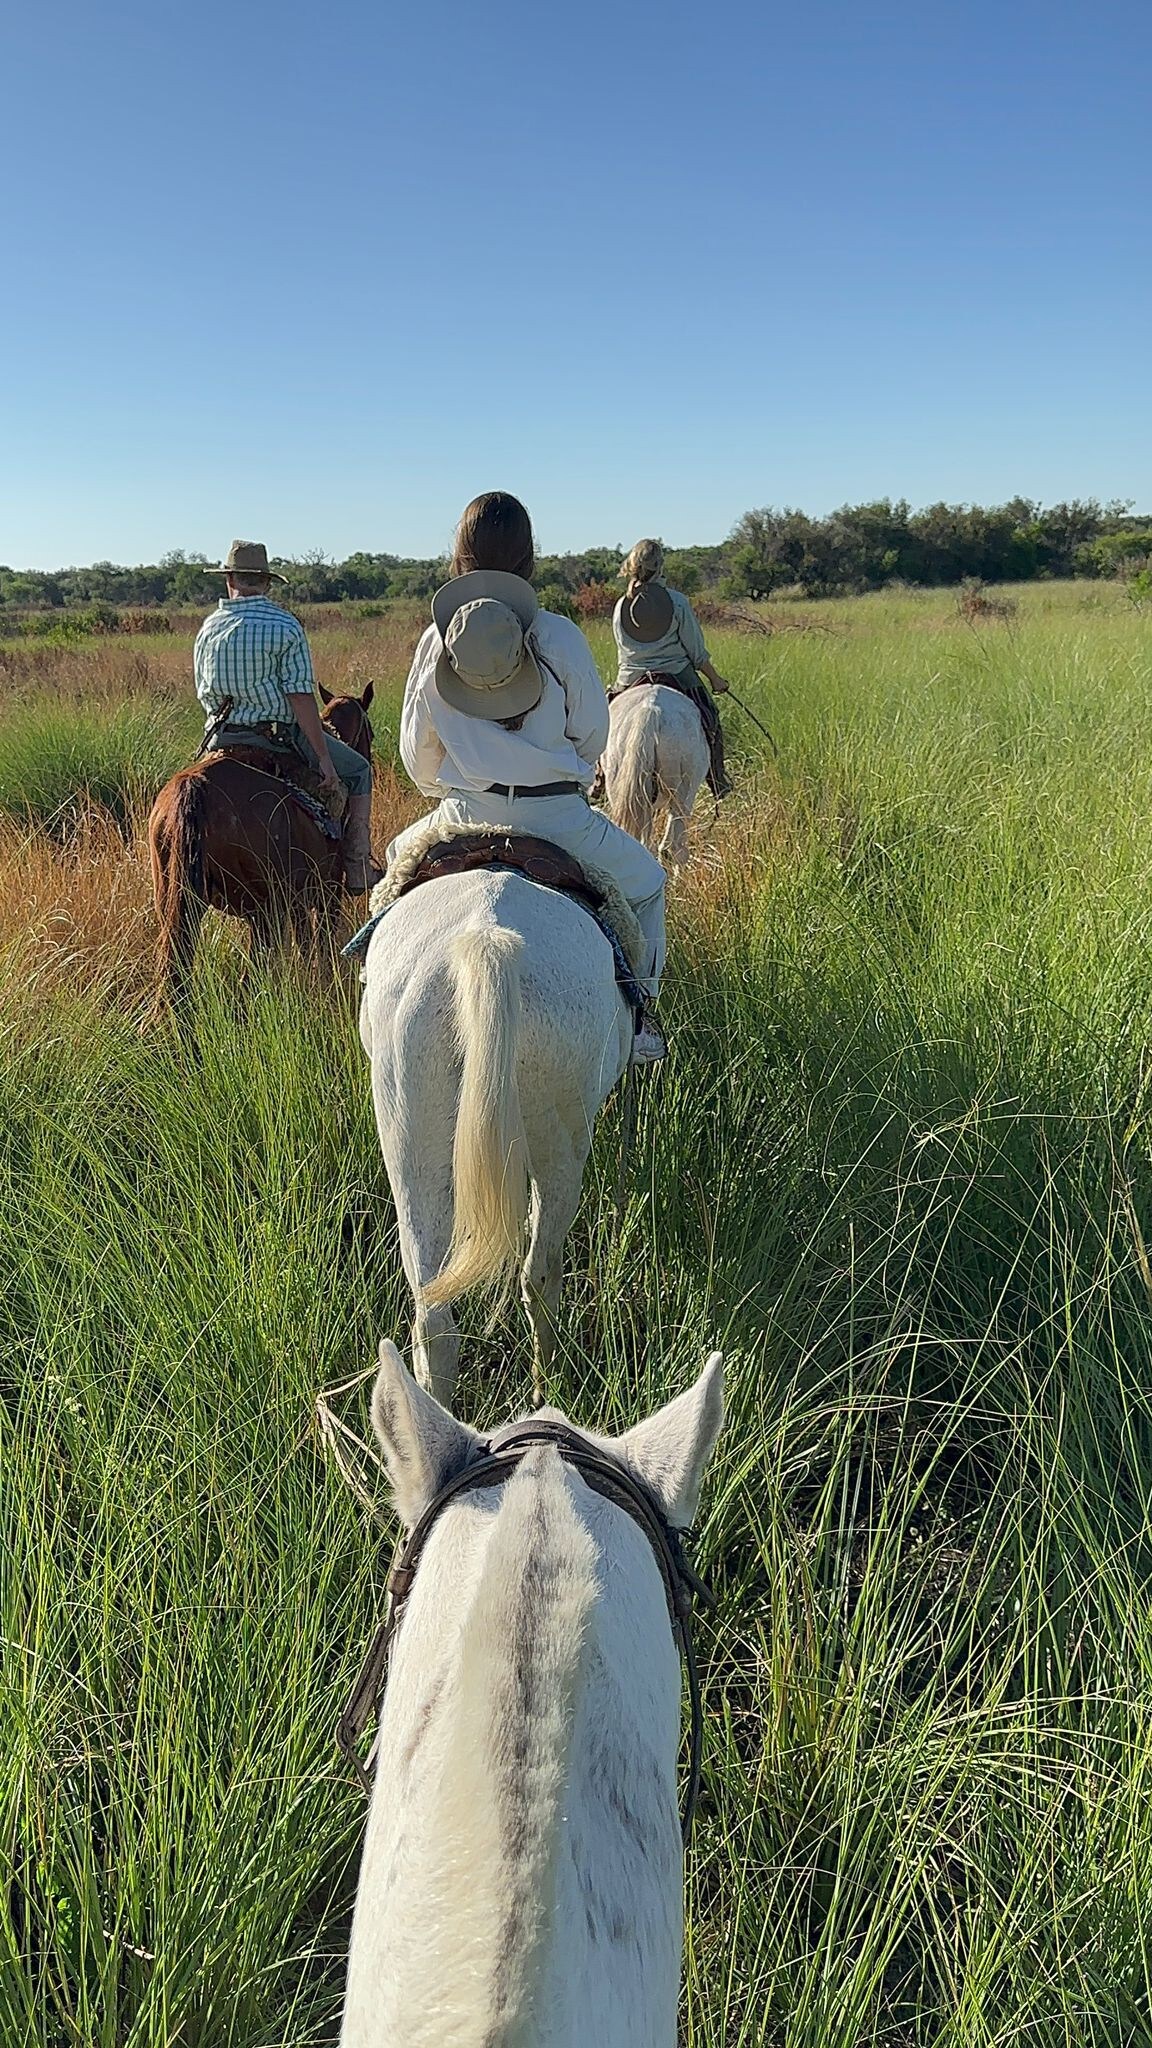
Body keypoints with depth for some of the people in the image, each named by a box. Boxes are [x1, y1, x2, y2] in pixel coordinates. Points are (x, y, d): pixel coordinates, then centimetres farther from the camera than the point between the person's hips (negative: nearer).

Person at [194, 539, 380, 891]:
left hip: (220, 740, 6)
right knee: (357, 770, 14)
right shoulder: (285, 626, -11)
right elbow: (300, 697, -17)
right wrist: (324, 758, -15)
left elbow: (204, 694, 12)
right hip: (279, 736, -5)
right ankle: (358, 870, 9)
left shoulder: (208, 628, 5)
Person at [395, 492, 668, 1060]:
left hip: (465, 817, 2)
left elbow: (416, 750, 5)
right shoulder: (561, 636, -9)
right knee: (644, 882, 24)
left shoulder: (436, 639, -3)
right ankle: (637, 1014, 19)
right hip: (558, 818, -2)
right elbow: (592, 734, -1)